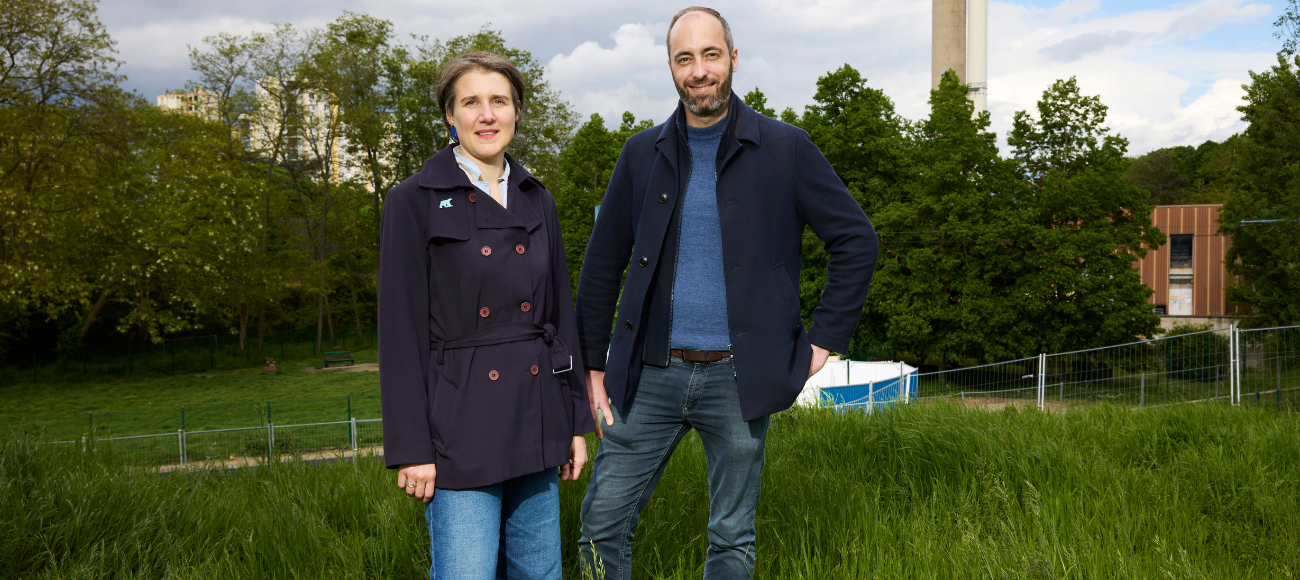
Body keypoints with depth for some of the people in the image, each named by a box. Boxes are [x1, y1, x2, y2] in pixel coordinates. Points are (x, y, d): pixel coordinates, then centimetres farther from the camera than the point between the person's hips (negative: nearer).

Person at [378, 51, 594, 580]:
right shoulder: (414, 202, -5)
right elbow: (400, 332, -7)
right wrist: (411, 449, -11)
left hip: (535, 420, 6)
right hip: (461, 427, -5)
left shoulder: (537, 202, 11)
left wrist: (576, 421, 11)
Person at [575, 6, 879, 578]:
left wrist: (825, 338, -1)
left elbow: (857, 241, 3)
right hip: (650, 375, 2)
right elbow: (603, 263, 11)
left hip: (737, 378, -2)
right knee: (601, 523, 3)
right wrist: (594, 365, 7)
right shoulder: (642, 154, 7)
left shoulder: (785, 149, 0)